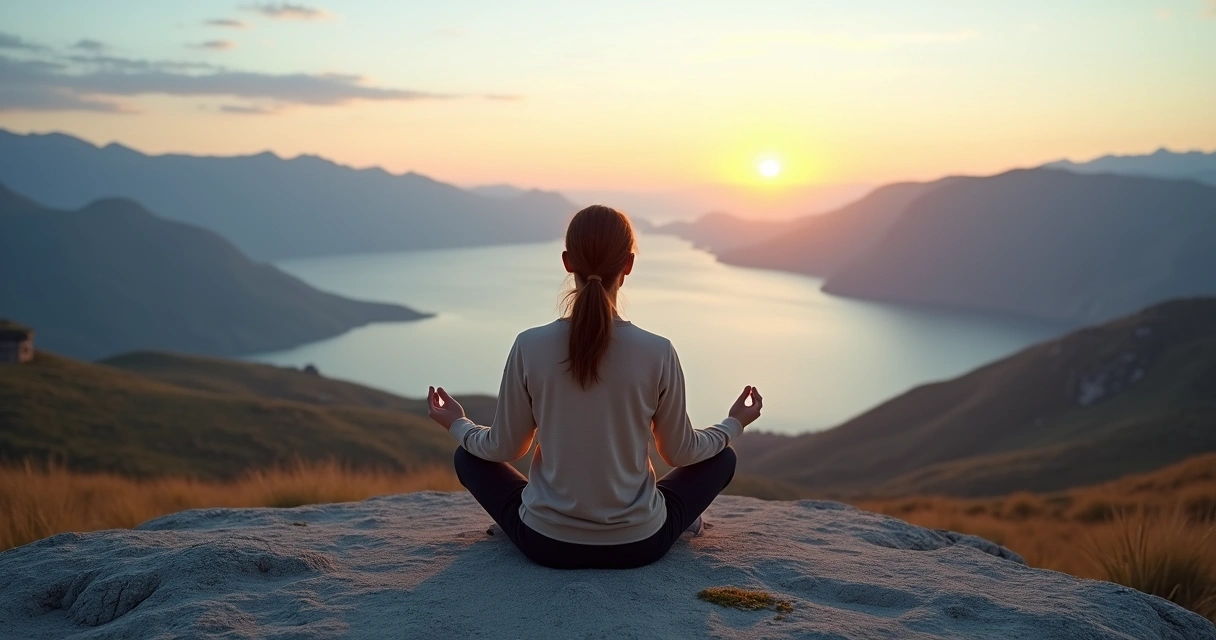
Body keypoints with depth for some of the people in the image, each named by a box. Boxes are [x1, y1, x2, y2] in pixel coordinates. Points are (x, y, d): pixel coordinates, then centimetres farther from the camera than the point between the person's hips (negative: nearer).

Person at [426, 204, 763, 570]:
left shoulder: (530, 347, -13)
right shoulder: (657, 353, -14)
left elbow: (503, 449, -1)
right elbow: (680, 453, 0)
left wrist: (456, 424, 21)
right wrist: (734, 423, 20)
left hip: (546, 543, 0)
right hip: (638, 544, 0)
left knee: (468, 457, 26)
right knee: (721, 457, 25)